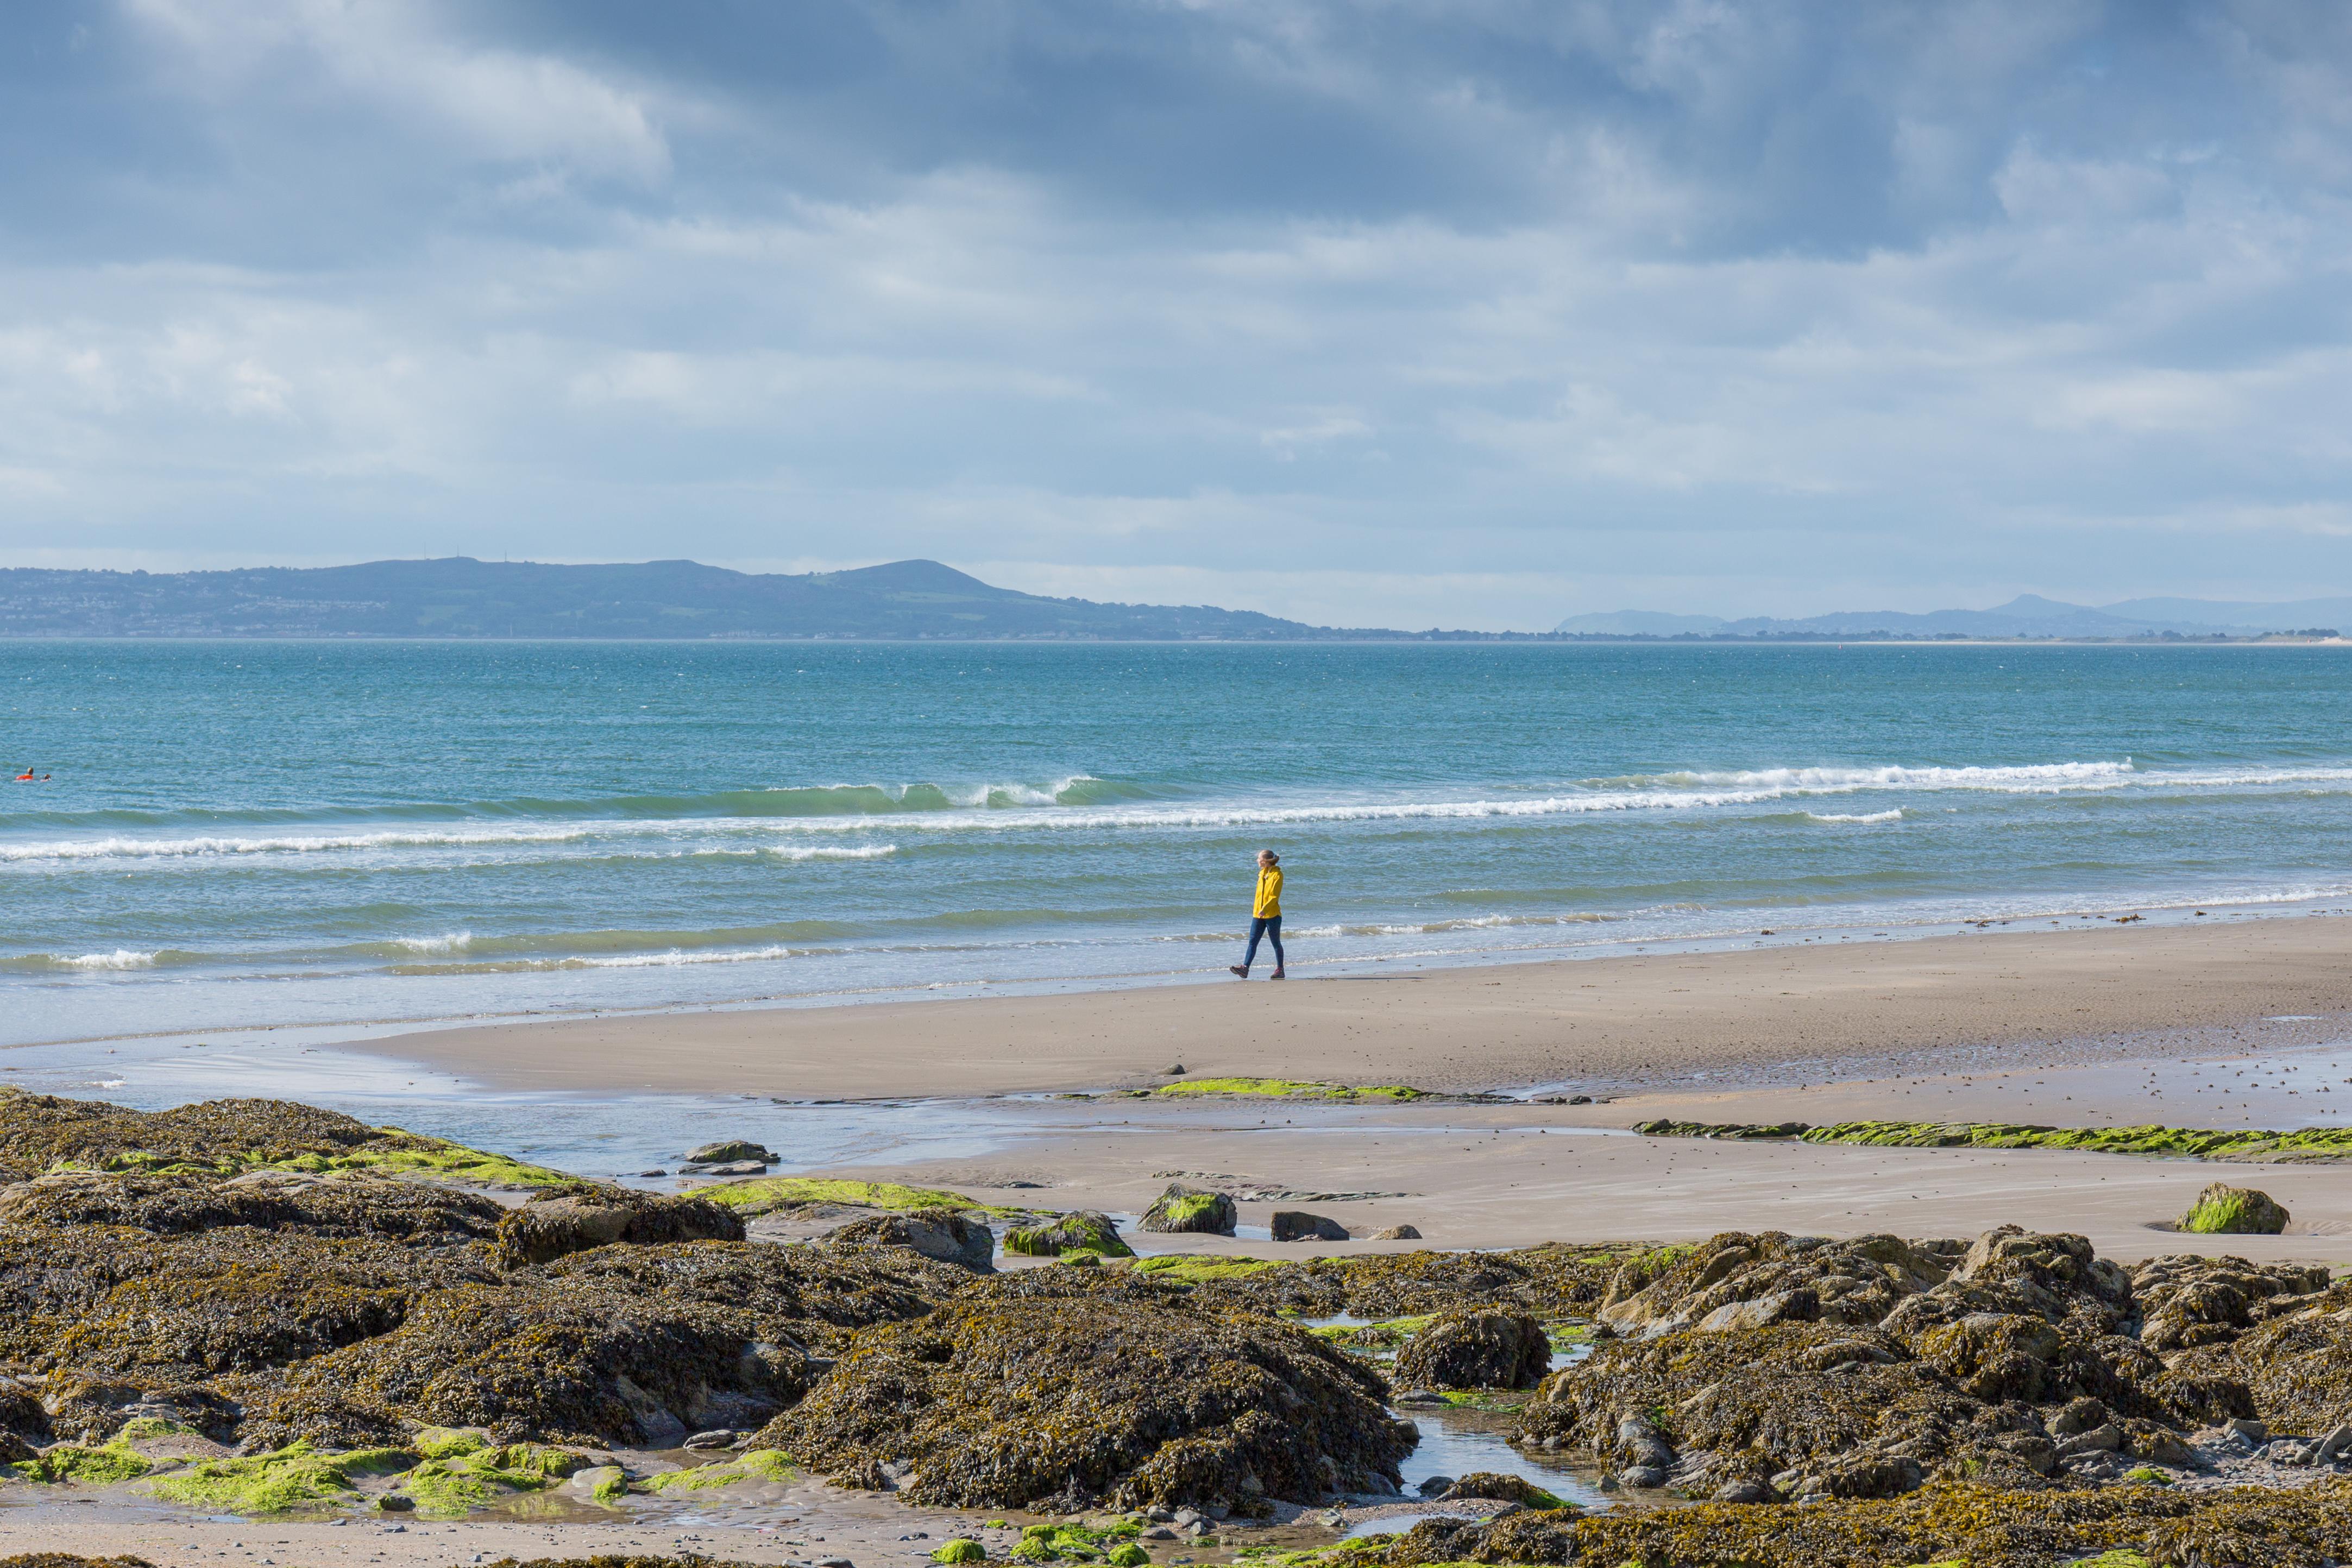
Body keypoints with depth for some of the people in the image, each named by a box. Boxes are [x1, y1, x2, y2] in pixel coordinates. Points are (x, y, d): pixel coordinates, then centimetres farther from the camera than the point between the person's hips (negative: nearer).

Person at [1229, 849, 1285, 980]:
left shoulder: (1277, 875, -11)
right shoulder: (1262, 873, 13)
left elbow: (1275, 896, -18)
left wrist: (1265, 909, -26)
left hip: (1272, 914, -7)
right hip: (1258, 914, 7)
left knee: (1276, 943, 4)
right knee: (1252, 942, -4)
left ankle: (1280, 970, 14)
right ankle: (1245, 967, -12)